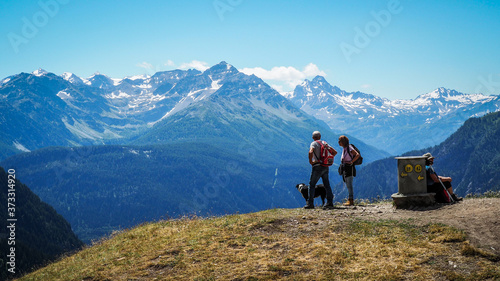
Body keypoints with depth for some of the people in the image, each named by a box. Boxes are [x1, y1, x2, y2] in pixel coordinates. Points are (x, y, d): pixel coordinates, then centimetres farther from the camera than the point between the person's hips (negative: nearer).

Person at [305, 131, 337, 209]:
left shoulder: (313, 143, -6)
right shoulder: (325, 143, 13)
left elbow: (311, 152, -26)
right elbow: (335, 152, 14)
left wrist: (310, 161, -12)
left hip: (318, 167, -6)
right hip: (326, 167, 6)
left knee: (312, 184, 1)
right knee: (327, 185, 9)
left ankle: (310, 203, -1)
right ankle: (330, 202, 7)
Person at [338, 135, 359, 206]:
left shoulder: (349, 148, -12)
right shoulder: (344, 148, 14)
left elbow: (357, 155, -22)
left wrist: (351, 162, -19)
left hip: (349, 168, -9)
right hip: (344, 168, 9)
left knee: (349, 185, -11)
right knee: (348, 185, 9)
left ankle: (351, 201, -11)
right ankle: (350, 200, 12)